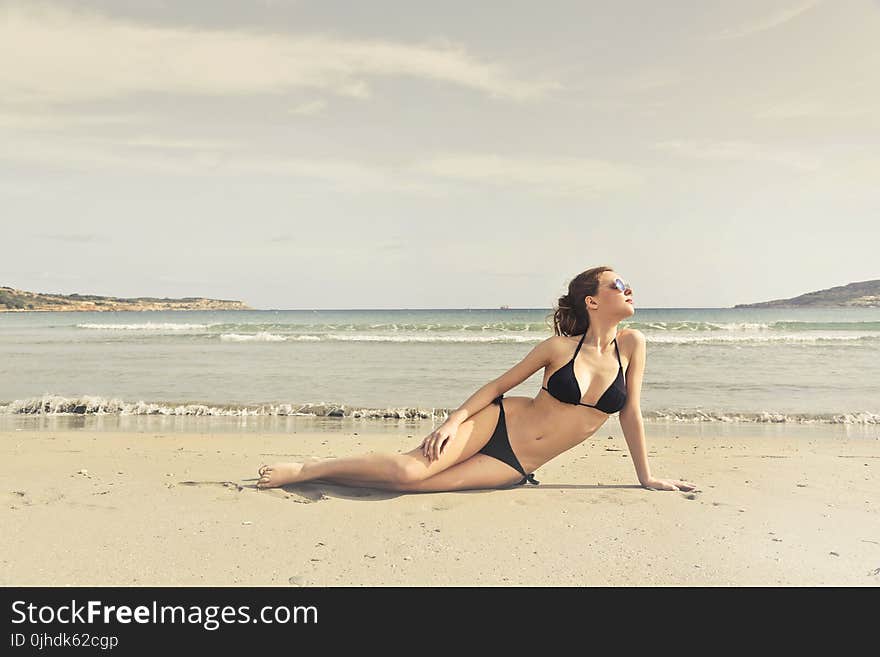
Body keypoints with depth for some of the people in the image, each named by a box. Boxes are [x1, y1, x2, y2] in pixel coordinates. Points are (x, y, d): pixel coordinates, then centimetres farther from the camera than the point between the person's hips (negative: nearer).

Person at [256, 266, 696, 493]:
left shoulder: (631, 344, -3)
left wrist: (646, 477, 9)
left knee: (411, 479, -17)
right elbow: (499, 384, -2)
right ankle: (305, 469, 2)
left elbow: (631, 414, 5)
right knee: (408, 466, -22)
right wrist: (453, 420, -14)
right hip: (498, 422, -2)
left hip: (515, 467, 2)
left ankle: (326, 473, 6)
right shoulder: (560, 347, -9)